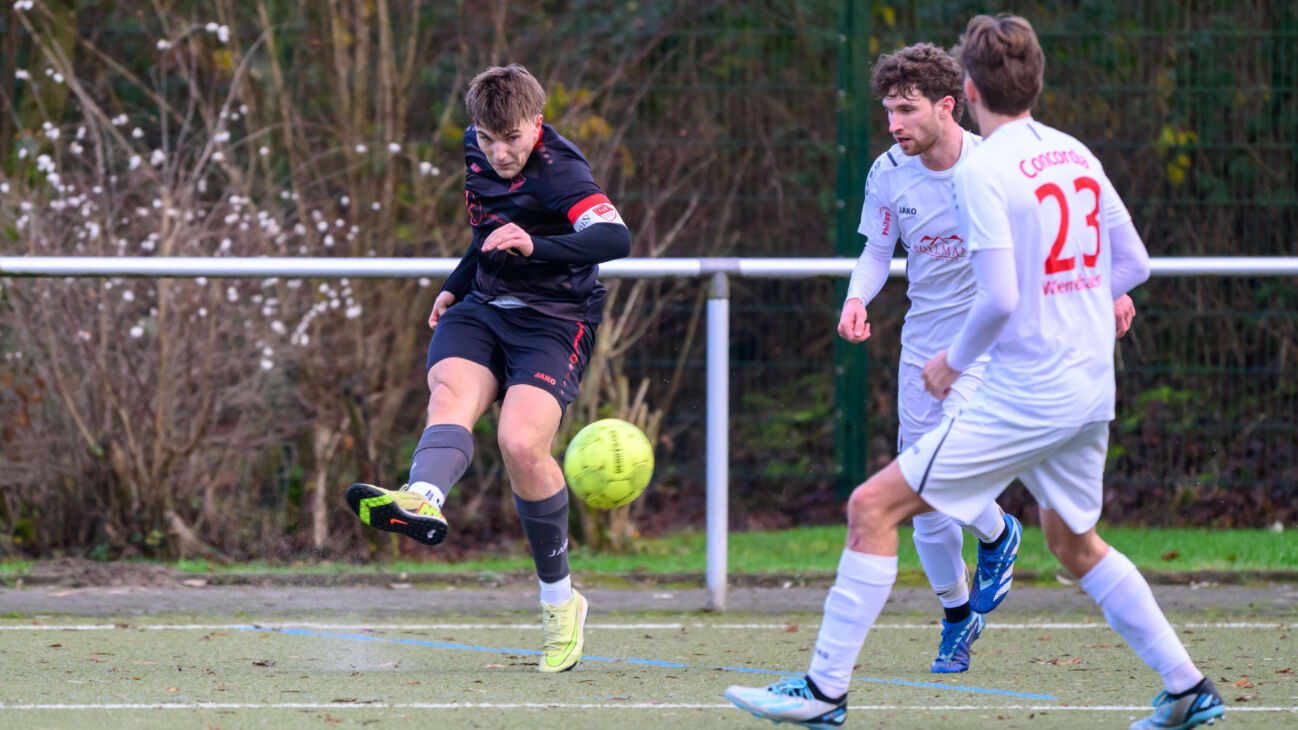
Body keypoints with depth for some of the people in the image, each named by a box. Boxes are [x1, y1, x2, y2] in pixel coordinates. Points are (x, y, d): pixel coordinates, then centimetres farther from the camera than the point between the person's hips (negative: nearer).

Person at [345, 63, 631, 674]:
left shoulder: (559, 171, -18)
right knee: (450, 392, -26)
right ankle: (423, 499, -60)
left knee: (521, 442, -25)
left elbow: (615, 238, -35)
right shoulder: (477, 148, 7)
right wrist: (458, 284, 23)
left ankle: (560, 599, -6)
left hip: (553, 320, -6)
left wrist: (535, 246, -46)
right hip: (483, 309, 6)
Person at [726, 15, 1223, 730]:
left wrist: (954, 360, -3)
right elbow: (1133, 263, 15)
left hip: (1025, 395, -8)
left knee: (873, 507, -4)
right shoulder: (1077, 155, 9)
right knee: (1074, 543, 27)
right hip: (1092, 389, 8)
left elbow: (999, 298, -20)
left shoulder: (981, 170, -13)